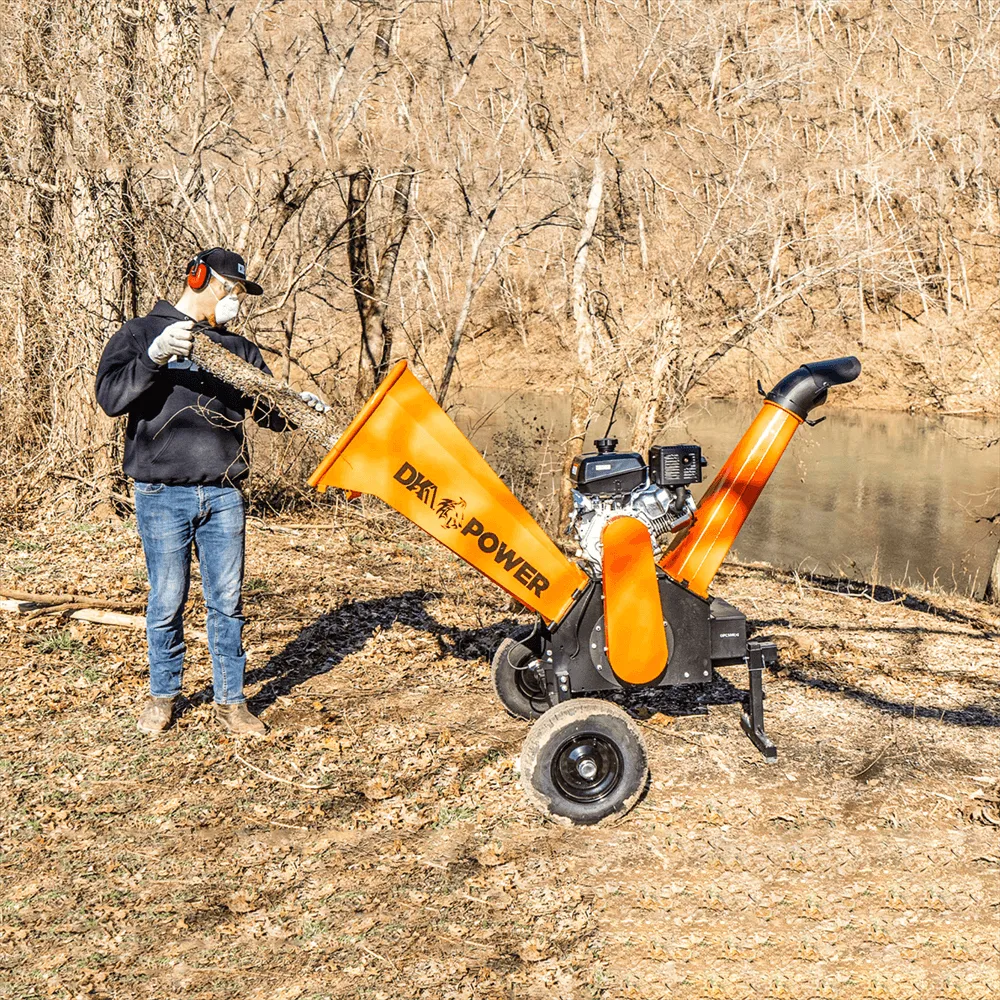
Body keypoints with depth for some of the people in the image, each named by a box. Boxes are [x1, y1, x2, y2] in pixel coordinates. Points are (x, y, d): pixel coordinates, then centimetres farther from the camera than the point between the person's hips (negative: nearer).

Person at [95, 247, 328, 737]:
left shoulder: (237, 349, 15)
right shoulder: (140, 334, 3)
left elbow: (271, 413, 11)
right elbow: (111, 398, -11)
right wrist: (154, 357, -23)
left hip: (223, 495, 3)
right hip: (163, 494, -3)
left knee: (227, 601, 5)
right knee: (167, 601, 3)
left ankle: (230, 700, 14)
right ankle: (163, 695, 21)